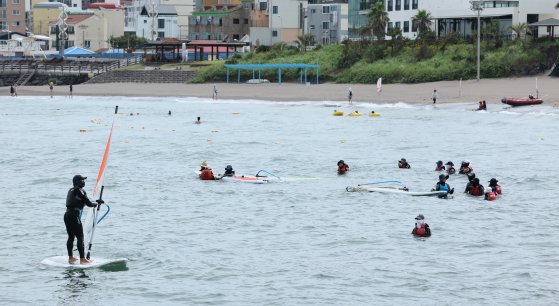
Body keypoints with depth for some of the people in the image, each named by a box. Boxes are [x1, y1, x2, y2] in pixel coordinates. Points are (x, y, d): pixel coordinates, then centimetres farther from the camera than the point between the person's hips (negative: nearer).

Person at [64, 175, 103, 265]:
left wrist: (96, 201, 26)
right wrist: (97, 204, 12)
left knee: (71, 237, 14)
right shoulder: (79, 191, -8)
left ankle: (70, 258, 18)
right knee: (80, 237, -6)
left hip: (67, 215, 9)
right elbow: (88, 203, -8)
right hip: (74, 215, -9)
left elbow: (83, 201, 25)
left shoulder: (71, 190, 18)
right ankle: (82, 259, -8)